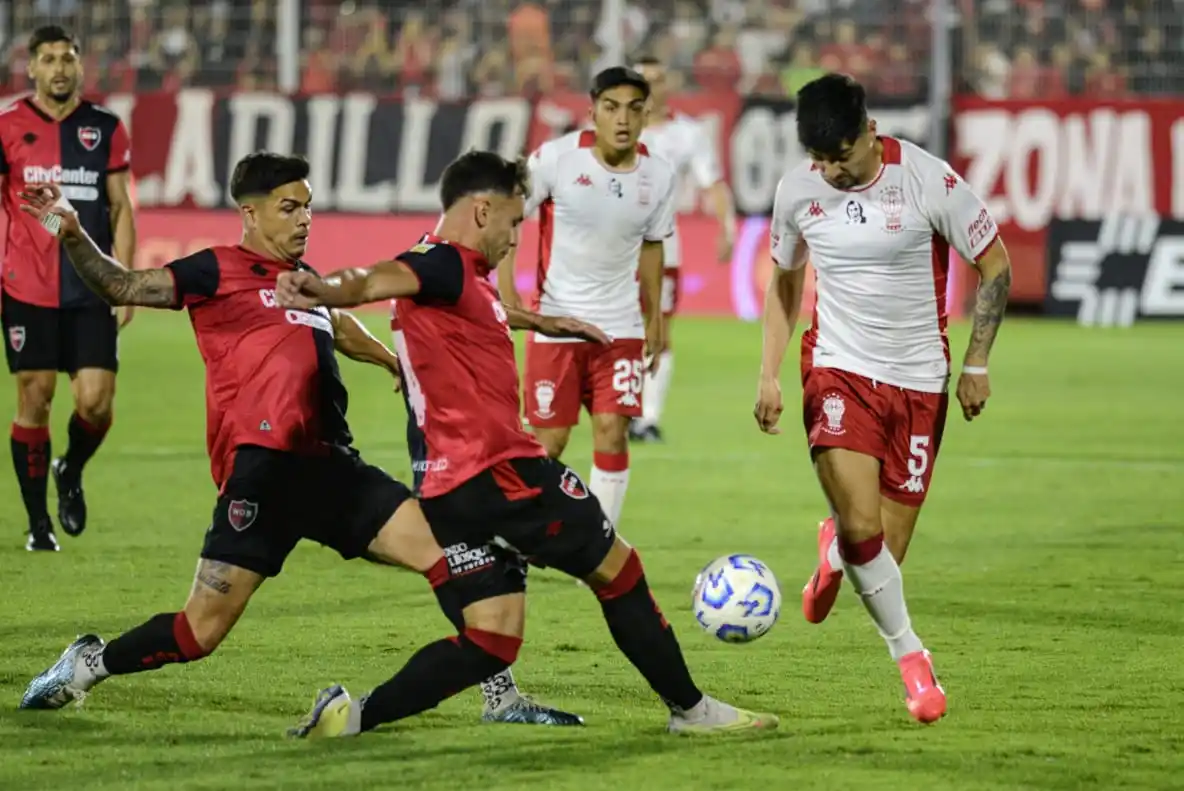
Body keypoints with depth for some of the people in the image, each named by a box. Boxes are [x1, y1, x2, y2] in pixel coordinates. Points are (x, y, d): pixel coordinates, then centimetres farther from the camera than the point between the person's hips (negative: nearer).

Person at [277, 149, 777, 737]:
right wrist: (325, 293, -55)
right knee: (616, 568, 8)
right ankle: (689, 708, 20)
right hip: (503, 470, -10)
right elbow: (378, 281, -34)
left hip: (448, 488, 10)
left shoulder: (450, 273, 18)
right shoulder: (445, 265, -12)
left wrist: (541, 321, 59)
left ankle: (354, 715, -8)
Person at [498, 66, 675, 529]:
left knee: (612, 433, -6)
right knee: (549, 441, 0)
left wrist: (655, 318, 15)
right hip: (555, 322, -2)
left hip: (621, 328, 2)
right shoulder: (555, 159, -13)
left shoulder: (658, 176, -3)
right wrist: (507, 295, -13)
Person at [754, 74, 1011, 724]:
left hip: (919, 382, -1)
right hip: (838, 371, 1)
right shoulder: (797, 191, -3)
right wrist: (769, 376, 9)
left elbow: (994, 265, -1)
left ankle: (835, 552, 36)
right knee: (862, 526, -21)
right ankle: (910, 656, -1)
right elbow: (784, 281, 15)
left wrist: (976, 365, -3)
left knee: (887, 551, -1)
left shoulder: (928, 181, -13)